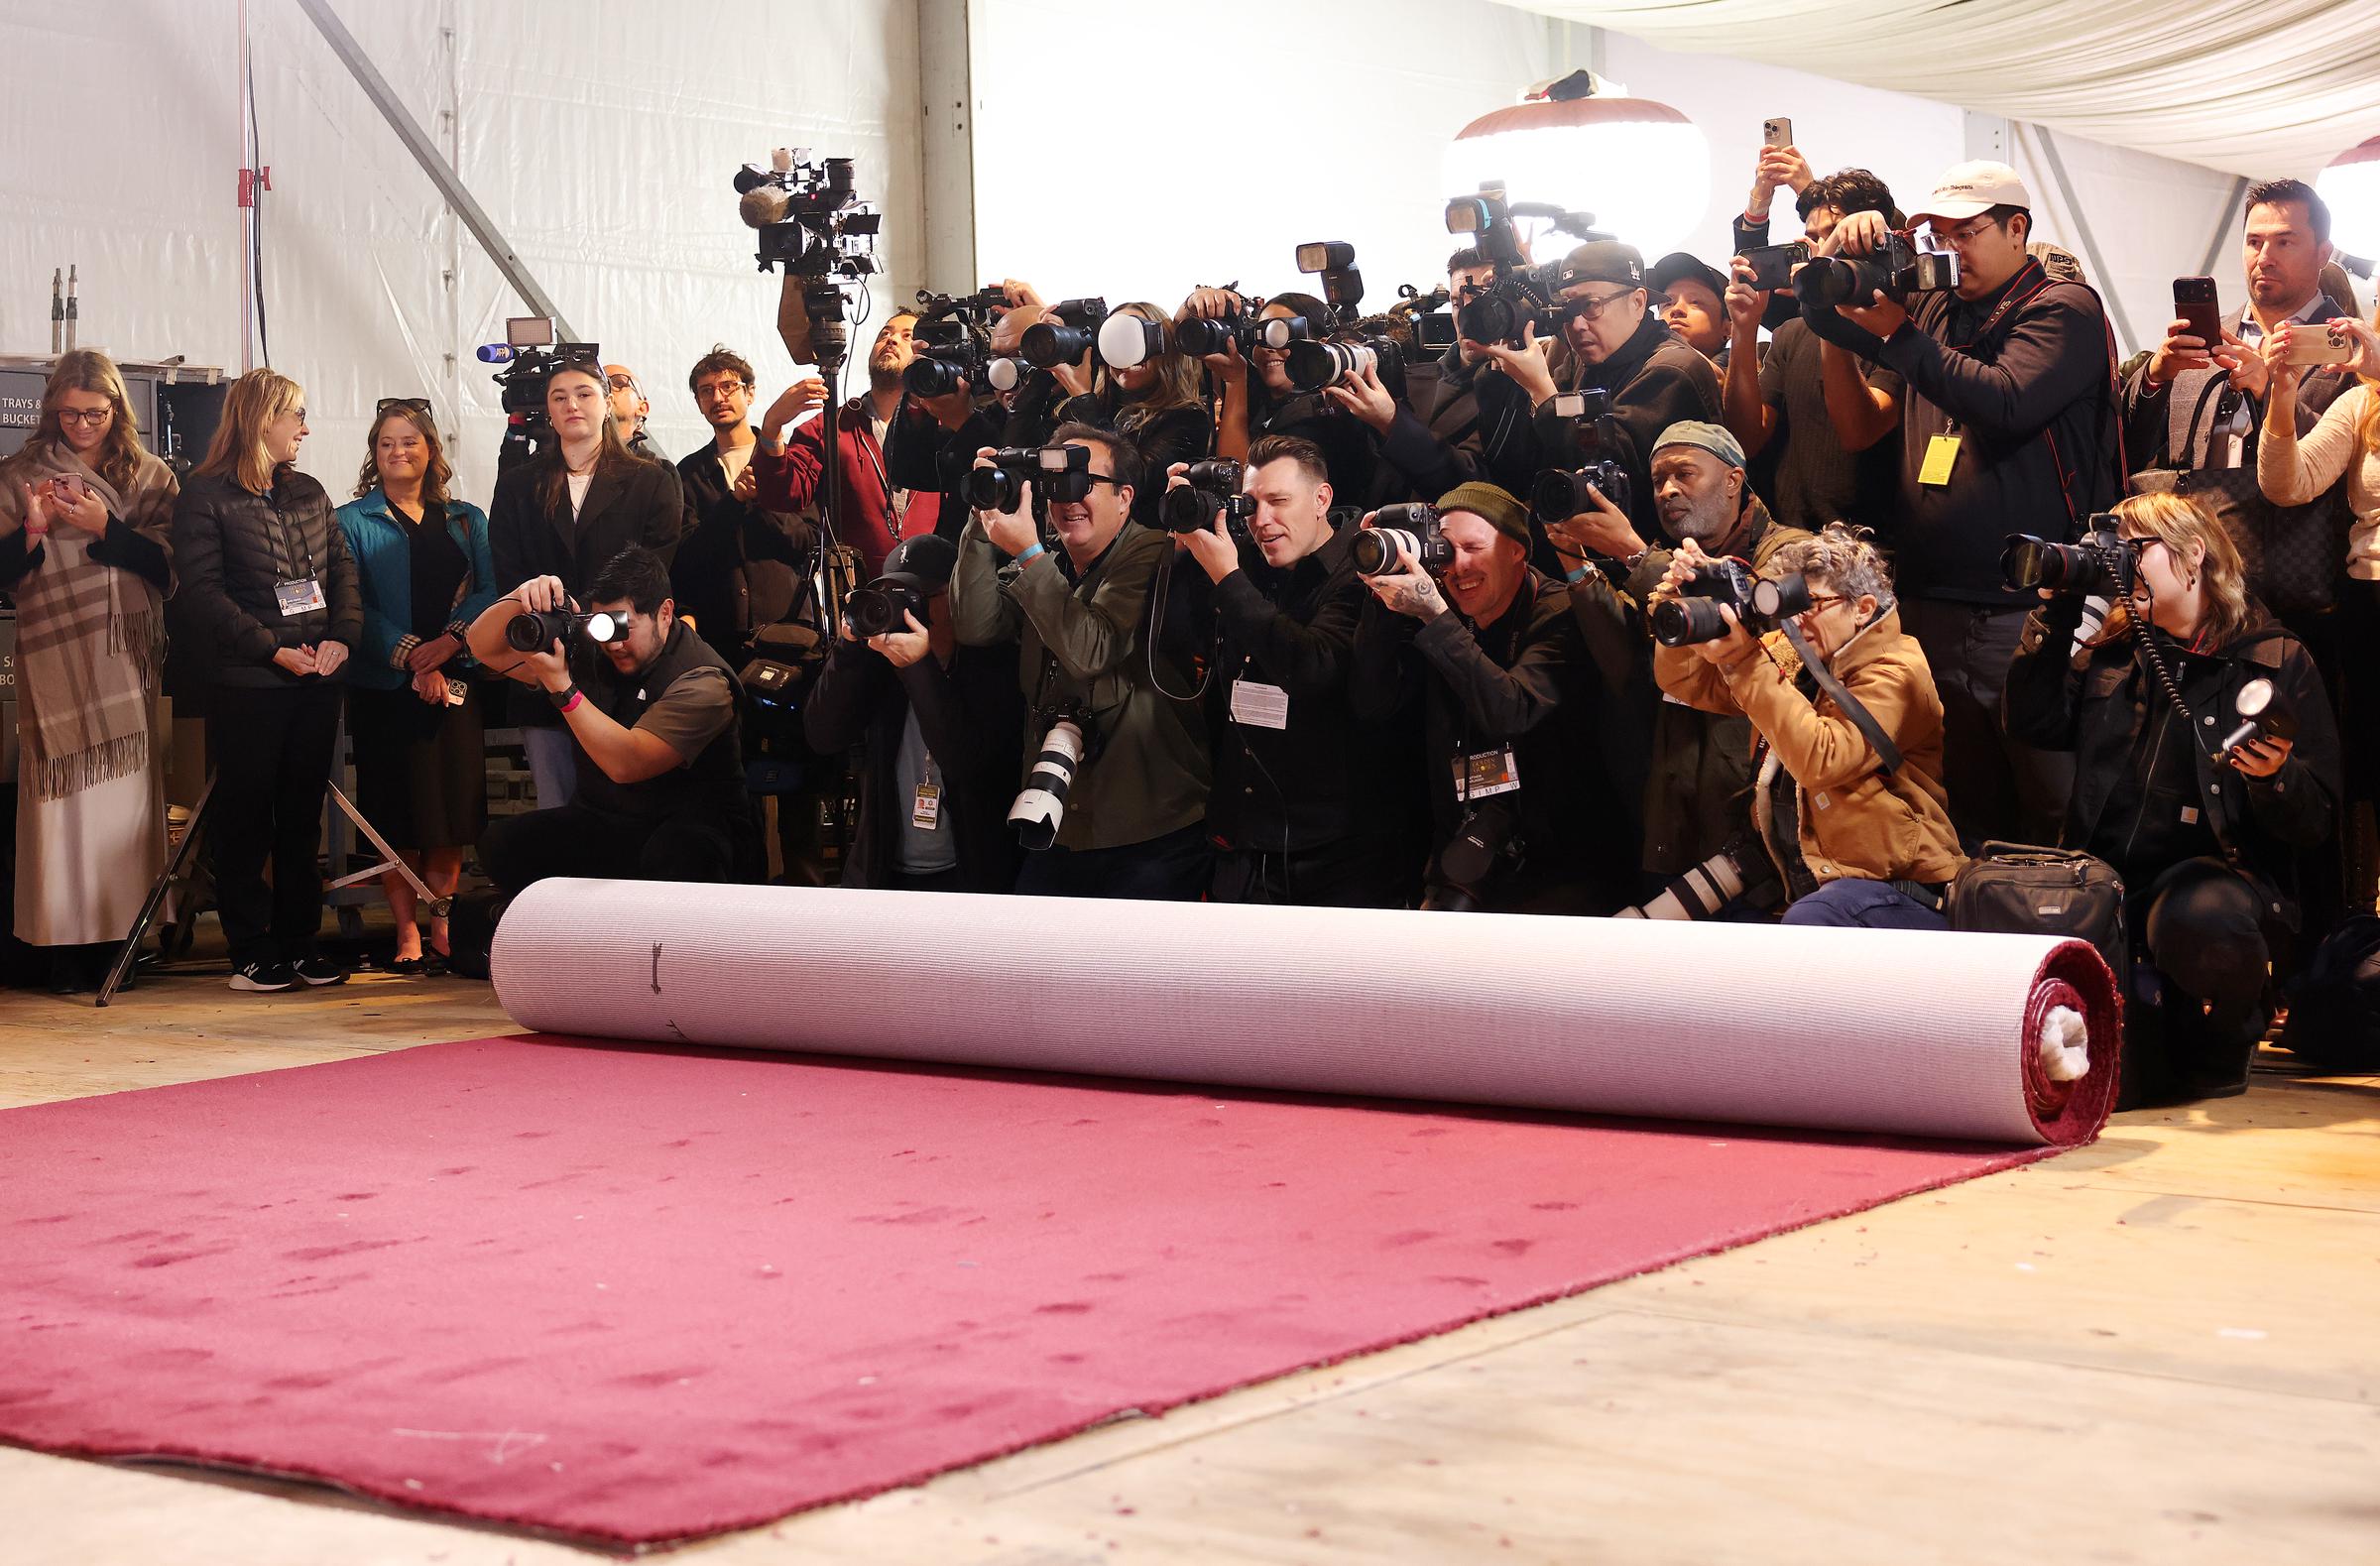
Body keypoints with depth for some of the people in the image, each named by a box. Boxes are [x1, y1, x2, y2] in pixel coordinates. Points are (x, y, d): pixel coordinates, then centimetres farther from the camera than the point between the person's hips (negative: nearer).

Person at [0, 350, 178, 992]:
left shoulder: (151, 478, 11)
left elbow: (169, 567, 1)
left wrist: (104, 527, -10)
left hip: (128, 660, 1)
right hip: (52, 661, -1)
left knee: (128, 790, -3)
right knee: (61, 793, -7)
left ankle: (121, 935, 0)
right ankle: (67, 945, -7)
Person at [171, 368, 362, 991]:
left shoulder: (309, 493, 16)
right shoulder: (206, 497, -3)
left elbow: (342, 568, 13)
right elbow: (204, 593, -11)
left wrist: (341, 637, -6)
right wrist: (275, 650, -16)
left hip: (318, 682, 6)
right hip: (246, 686, -6)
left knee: (303, 815, 9)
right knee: (246, 819, 0)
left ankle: (300, 944, 15)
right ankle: (252, 952, 4)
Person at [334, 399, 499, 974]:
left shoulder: (466, 520, 14)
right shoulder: (352, 522, 5)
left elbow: (489, 591, 4)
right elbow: (354, 604, -5)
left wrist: (448, 641, -14)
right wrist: (411, 656, -16)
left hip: (455, 681, 2)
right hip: (383, 685, -2)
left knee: (452, 810, 0)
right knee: (396, 813, -3)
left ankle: (442, 926, 7)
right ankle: (407, 933, 1)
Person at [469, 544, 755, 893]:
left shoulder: (701, 681, -17)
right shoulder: (587, 648, 3)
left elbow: (625, 764, -27)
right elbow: (484, 648, 6)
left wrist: (561, 686, -31)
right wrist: (520, 599, -15)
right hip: (602, 821, 6)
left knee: (673, 860, -41)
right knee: (503, 843, -16)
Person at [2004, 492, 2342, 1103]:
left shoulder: (2278, 660, 5)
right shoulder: (2112, 652, 20)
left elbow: (2318, 817, 1)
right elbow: (2035, 721, 6)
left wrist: (2274, 777, -22)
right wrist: (2057, 611, 6)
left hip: (2221, 873, -4)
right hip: (2105, 876, 4)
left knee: (2199, 918, -41)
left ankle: (2224, 1041, -3)